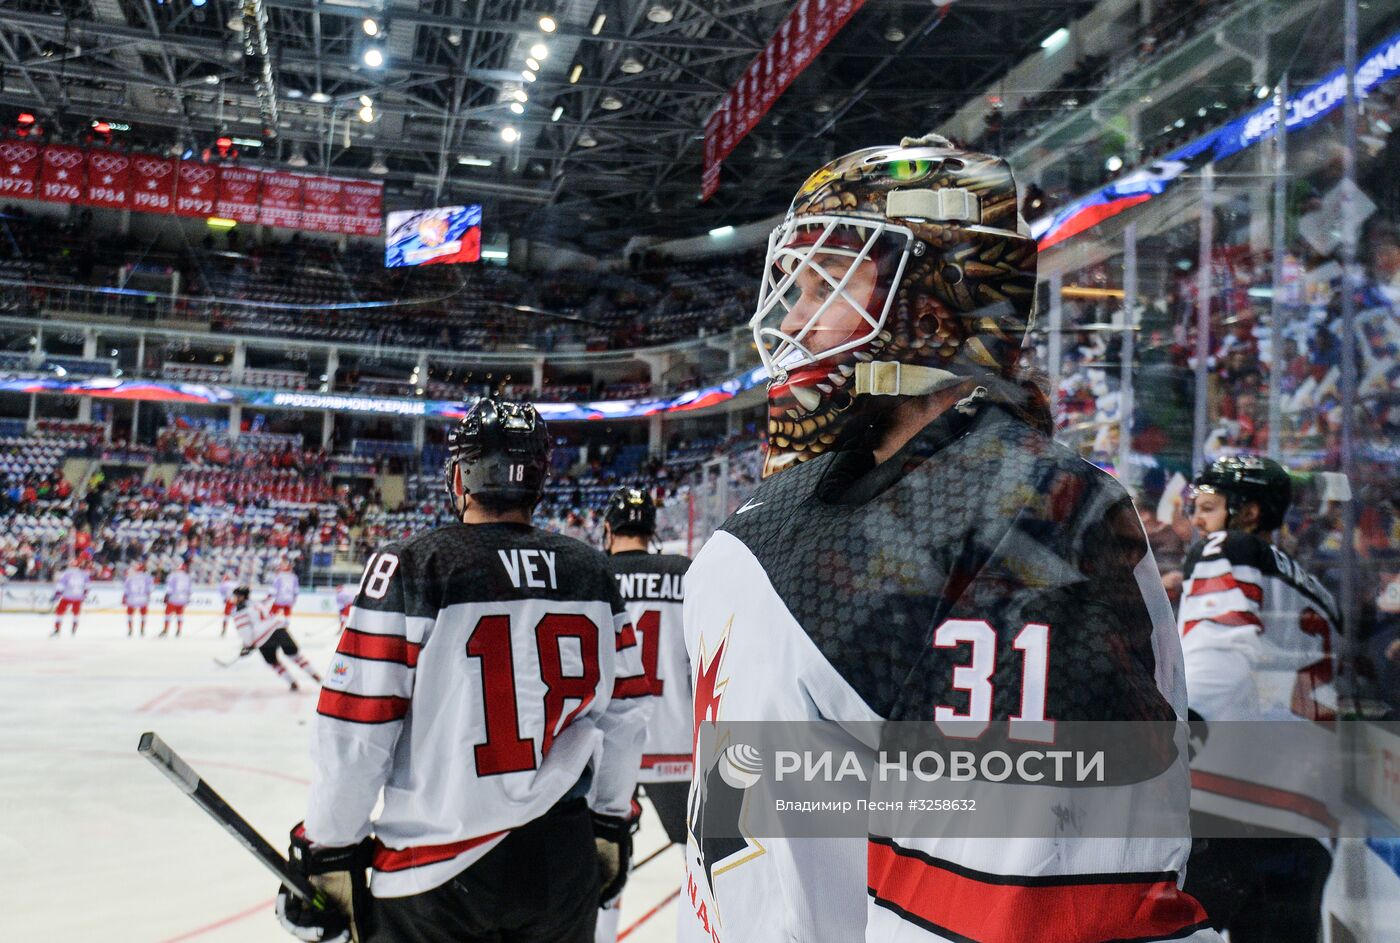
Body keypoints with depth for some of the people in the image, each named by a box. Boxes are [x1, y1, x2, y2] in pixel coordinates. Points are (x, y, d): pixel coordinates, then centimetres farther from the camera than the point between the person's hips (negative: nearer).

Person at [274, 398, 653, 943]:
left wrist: (327, 854, 1)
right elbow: (625, 713, 8)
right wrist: (611, 825, 20)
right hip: (565, 864, 4)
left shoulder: (410, 568, -11)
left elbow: (356, 734, -12)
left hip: (438, 874, -3)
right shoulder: (592, 572, 2)